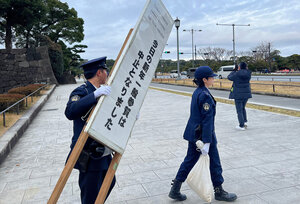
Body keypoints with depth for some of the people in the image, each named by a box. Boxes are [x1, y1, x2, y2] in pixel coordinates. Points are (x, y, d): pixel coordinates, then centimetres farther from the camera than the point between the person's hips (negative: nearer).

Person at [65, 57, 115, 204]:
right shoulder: (81, 92, -18)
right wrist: (95, 95, -44)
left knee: (109, 182, 26)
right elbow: (70, 112, -38)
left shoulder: (101, 91, 9)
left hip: (103, 152, 9)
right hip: (89, 157, -9)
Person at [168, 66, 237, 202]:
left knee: (190, 160, 15)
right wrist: (207, 142, -23)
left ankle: (175, 190, 20)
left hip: (193, 133, 9)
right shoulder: (205, 96, -21)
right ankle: (219, 192, 28)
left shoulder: (196, 92, 8)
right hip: (204, 134, -9)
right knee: (214, 161, 9)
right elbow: (207, 120, -23)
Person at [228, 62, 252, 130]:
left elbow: (229, 77, 1)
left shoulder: (237, 74, -16)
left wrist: (234, 71, 14)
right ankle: (245, 121, 17)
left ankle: (242, 126, 2)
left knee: (239, 110, 2)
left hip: (238, 94, -5)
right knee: (243, 108, 24)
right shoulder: (248, 73, -3)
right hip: (246, 93, 5)